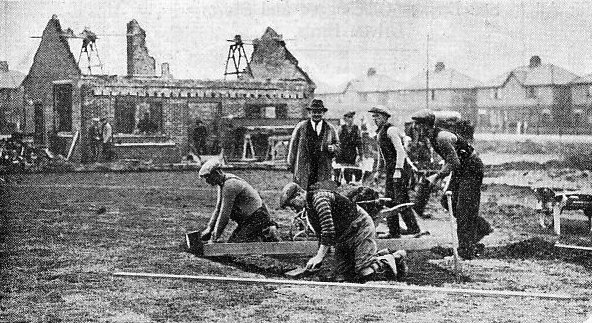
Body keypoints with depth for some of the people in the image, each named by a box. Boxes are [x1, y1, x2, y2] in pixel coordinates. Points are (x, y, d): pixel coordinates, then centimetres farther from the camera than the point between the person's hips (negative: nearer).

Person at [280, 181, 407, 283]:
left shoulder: (319, 198, -21)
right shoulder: (310, 212, 10)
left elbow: (329, 231, -28)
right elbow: (323, 237, 13)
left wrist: (319, 257, -26)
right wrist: (318, 258, 1)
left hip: (361, 227, -10)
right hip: (343, 239, 10)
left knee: (365, 274, -19)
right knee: (341, 277, 1)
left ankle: (391, 259, 8)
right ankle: (380, 256, 15)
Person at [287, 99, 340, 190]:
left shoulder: (330, 129, 13)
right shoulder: (301, 127, 7)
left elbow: (337, 145, 17)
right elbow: (293, 145, 8)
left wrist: (333, 148, -7)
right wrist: (291, 164, 3)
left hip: (323, 171, 2)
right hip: (303, 168, -1)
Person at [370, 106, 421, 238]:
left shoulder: (391, 130, -13)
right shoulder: (380, 132, 16)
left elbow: (400, 151, -21)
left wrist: (398, 170, -25)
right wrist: (379, 169, 23)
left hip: (400, 169, -10)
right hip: (390, 170, 10)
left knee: (401, 200, -10)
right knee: (389, 200, 9)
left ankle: (413, 228, -3)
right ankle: (394, 231, 13)